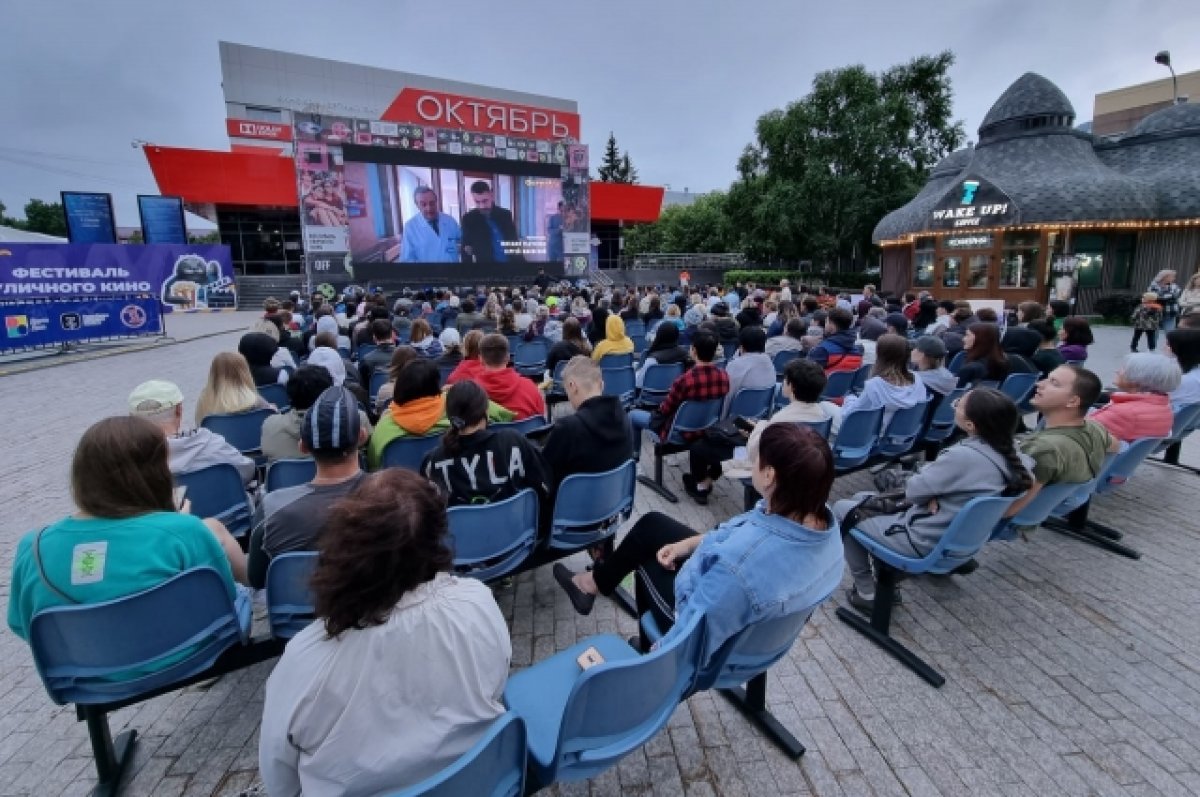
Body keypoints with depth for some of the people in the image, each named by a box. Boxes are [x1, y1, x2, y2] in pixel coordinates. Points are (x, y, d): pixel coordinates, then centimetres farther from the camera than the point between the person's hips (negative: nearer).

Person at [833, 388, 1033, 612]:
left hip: (925, 542, -9)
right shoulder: (1008, 452, -5)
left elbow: (912, 490, -18)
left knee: (842, 509, 5)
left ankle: (866, 594, 11)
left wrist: (926, 470, 0)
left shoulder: (964, 456, -32)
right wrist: (934, 496, -8)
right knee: (861, 499, 20)